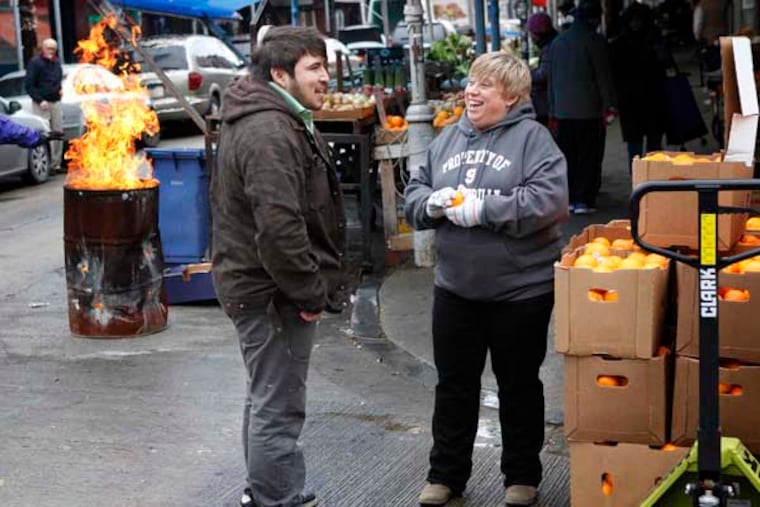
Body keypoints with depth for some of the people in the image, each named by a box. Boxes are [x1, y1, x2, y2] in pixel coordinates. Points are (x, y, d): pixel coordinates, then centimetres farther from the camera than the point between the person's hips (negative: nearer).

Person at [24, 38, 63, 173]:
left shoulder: (56, 63, 16)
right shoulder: (35, 62, -5)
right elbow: (29, 85, -8)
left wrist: (59, 89, 8)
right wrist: (40, 100, -16)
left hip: (55, 102, 7)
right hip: (42, 103, -7)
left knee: (58, 133, 6)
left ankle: (56, 164, 13)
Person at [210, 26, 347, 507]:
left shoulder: (278, 121, 14)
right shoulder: (270, 133, -21)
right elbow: (279, 227, -30)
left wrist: (314, 283, 20)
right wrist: (311, 291, -20)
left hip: (259, 286, 12)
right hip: (274, 292, -12)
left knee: (267, 397, 23)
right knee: (279, 408, -3)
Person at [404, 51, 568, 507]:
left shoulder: (532, 137, -8)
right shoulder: (448, 138, 8)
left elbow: (549, 199, -21)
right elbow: (414, 194, 10)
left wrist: (484, 209, -23)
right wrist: (433, 203, -13)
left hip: (521, 290, -4)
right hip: (455, 287, 5)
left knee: (519, 385, 11)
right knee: (454, 384, 14)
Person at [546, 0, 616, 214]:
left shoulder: (557, 42, 12)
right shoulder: (594, 41, -8)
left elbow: (551, 79, 16)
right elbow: (603, 77, -9)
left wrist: (553, 110, 20)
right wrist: (608, 106, -4)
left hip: (562, 110, 5)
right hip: (589, 110, -5)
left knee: (567, 156, 11)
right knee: (589, 156, 0)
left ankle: (568, 198, 12)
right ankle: (584, 200, -2)